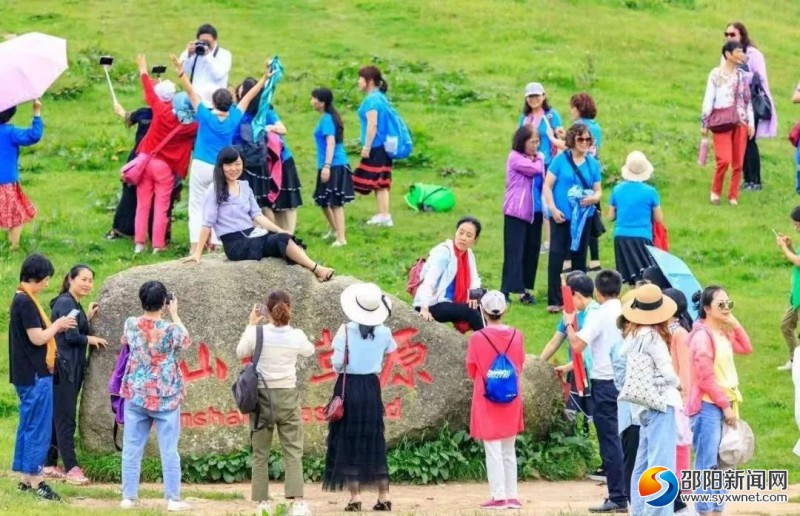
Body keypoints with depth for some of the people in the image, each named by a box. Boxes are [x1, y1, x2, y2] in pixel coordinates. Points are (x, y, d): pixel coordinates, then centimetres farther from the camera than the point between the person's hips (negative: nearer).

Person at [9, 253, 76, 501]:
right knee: (39, 429, -6)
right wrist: (58, 325, -6)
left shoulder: (23, 299, 13)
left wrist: (56, 327, 7)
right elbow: (37, 338, -20)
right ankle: (35, 481, -4)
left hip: (30, 375, 10)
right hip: (35, 376, -10)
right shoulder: (26, 302, -18)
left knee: (28, 427, 13)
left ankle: (25, 479, 18)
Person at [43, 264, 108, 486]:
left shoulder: (75, 304, 17)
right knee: (65, 419, -8)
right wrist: (91, 339, -5)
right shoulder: (65, 303, -13)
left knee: (59, 418, 12)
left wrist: (88, 317, 9)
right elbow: (71, 336, -20)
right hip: (63, 368, -10)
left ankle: (50, 465, 17)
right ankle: (72, 469, -10)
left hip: (72, 369, 10)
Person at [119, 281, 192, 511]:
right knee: (169, 450, 3)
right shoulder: (170, 329, -14)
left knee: (132, 449, 8)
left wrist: (148, 310, 23)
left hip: (136, 395, 3)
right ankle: (173, 499, 4)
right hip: (165, 397, -3)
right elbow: (186, 342, 8)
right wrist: (174, 315, 13)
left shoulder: (131, 324, -5)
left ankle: (128, 497, 8)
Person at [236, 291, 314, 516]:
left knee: (261, 453, 8)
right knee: (293, 451, 2)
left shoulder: (258, 332, -9)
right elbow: (309, 351, 17)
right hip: (287, 396, 0)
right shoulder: (296, 336, -6)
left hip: (262, 396, 0)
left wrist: (251, 325, 17)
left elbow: (241, 353, 9)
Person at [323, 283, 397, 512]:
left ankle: (355, 497, -3)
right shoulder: (383, 332, -1)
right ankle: (384, 497, 11)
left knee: (349, 442, 2)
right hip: (372, 387, 3)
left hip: (348, 387, -3)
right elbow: (391, 349, 21)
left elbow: (337, 363, -13)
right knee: (374, 442, 12)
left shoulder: (346, 331, -12)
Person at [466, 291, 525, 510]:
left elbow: (471, 371, -2)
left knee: (493, 450, 1)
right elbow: (520, 367, 7)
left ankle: (498, 496, -2)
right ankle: (512, 496, 14)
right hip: (511, 401, 3)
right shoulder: (516, 336, -3)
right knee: (509, 450, 13)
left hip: (487, 398, -3)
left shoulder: (478, 338, -12)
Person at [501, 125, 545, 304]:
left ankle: (525, 289, 10)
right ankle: (507, 291, -10)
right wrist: (539, 159, 0)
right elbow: (535, 169, -19)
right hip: (516, 212, -7)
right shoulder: (515, 158, -9)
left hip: (534, 211, 7)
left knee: (531, 250, 6)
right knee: (514, 252, -9)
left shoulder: (535, 158, 16)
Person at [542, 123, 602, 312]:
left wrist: (594, 198, -14)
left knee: (579, 257, 13)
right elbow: (547, 186, -5)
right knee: (556, 256, -7)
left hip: (583, 218, 4)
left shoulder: (593, 164, 6)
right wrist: (553, 208, -15)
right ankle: (554, 301, -5)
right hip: (561, 216, -4)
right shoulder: (560, 160, -4)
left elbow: (598, 191, 9)